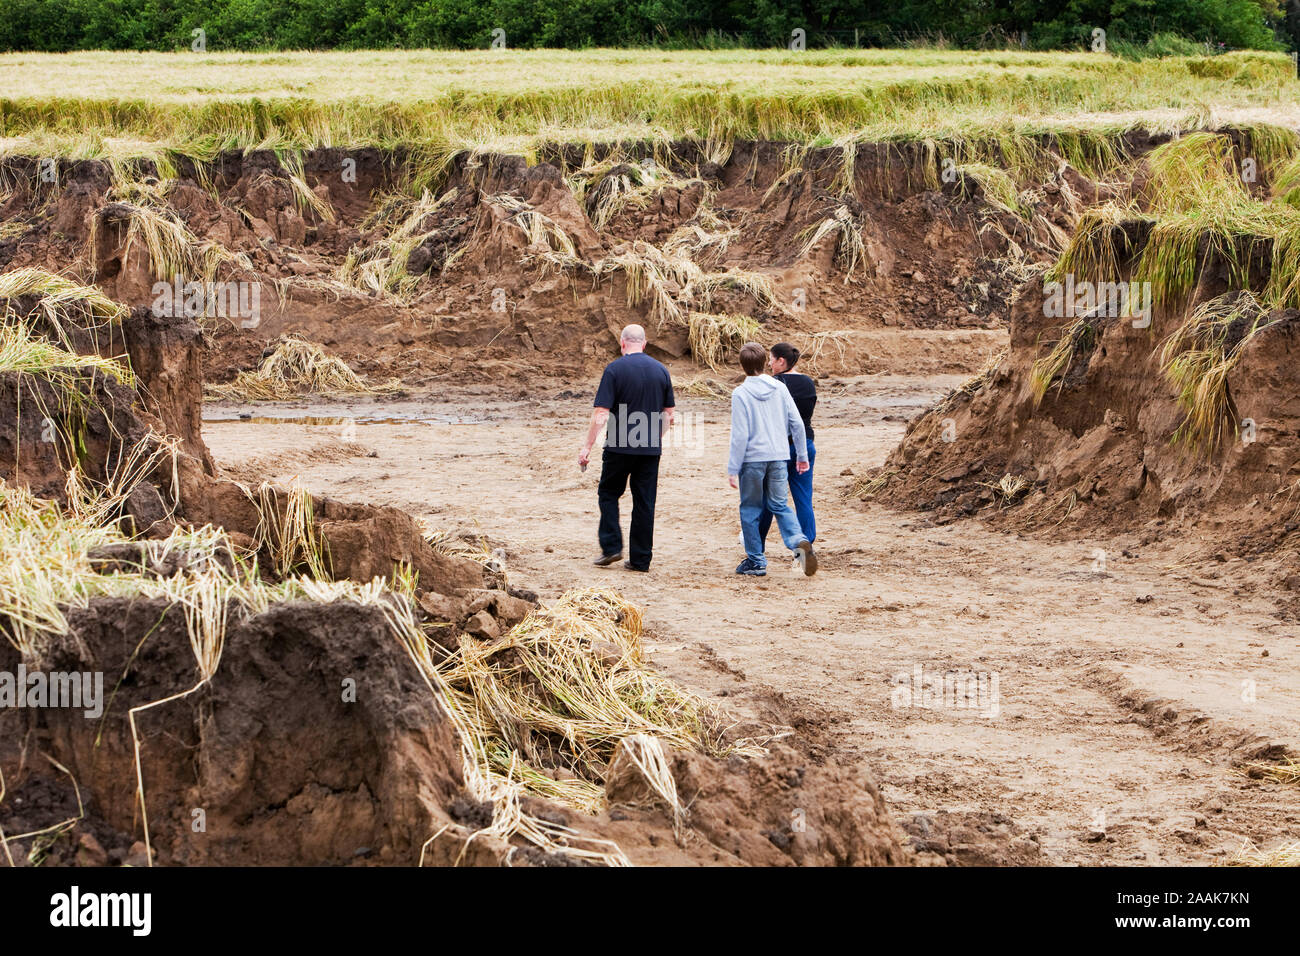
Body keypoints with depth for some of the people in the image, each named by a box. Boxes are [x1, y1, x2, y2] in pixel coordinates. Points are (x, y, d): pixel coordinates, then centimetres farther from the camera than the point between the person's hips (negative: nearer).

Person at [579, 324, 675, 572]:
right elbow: (669, 414, 11)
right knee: (644, 502, 7)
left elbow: (601, 414, -12)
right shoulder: (660, 370, 5)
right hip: (651, 449, 3)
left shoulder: (615, 369, -8)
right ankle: (640, 559, 8)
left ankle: (611, 546, 3)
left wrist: (588, 447, -6)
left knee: (608, 493, 14)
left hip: (619, 447, -3)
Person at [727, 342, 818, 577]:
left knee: (750, 510, 9)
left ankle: (756, 561, 11)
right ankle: (799, 541, -14)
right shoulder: (780, 388, 3)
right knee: (780, 505, 11)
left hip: (752, 459, -4)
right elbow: (797, 423, 5)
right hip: (778, 457, 4)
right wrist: (802, 456, 15)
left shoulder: (740, 394, -10)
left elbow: (740, 435, -13)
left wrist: (733, 469, -8)